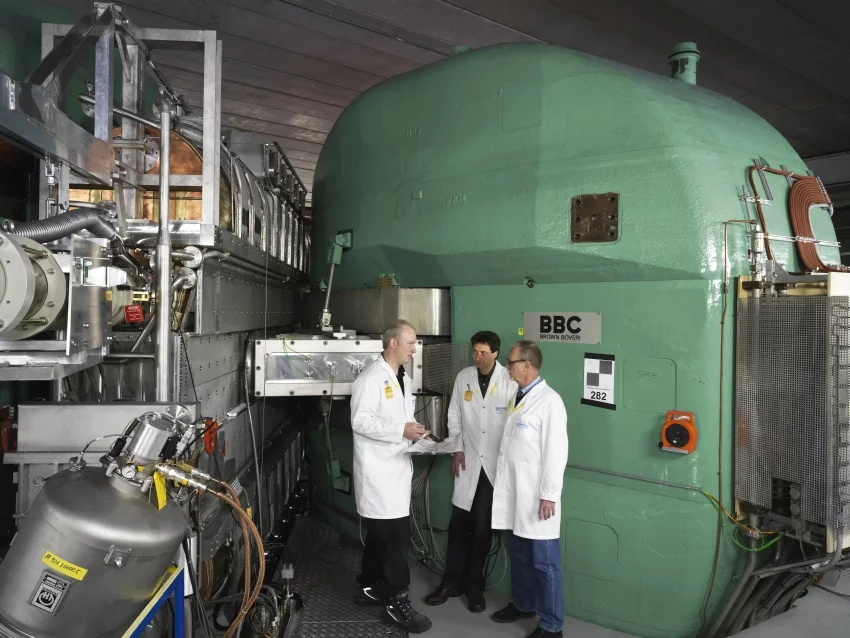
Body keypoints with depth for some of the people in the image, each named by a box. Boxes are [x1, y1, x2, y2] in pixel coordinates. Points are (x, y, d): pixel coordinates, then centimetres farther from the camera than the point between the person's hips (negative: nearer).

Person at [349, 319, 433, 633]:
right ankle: (396, 603, 2)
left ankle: (370, 587, 30)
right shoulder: (371, 378, -14)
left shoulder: (403, 379, 15)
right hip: (379, 468, -9)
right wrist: (400, 431, -23)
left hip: (396, 466, 9)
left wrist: (414, 432, 6)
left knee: (381, 533, 17)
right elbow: (360, 421, -22)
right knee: (396, 536, -7)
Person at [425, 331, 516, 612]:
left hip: (497, 463, -3)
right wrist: (458, 449, 3)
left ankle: (474, 585, 23)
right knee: (459, 524, 7)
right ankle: (452, 582, 22)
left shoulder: (510, 381, -11)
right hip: (469, 461, 3)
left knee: (482, 527, 7)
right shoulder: (463, 377, 1)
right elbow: (454, 415, 8)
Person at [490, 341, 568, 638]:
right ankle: (523, 604, 38)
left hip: (536, 498, -8)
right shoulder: (517, 397, 10)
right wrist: (502, 483, 15)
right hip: (514, 494, 8)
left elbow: (556, 452, -18)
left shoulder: (549, 401, -15)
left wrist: (549, 495, -18)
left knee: (544, 562, 4)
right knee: (518, 554, 20)